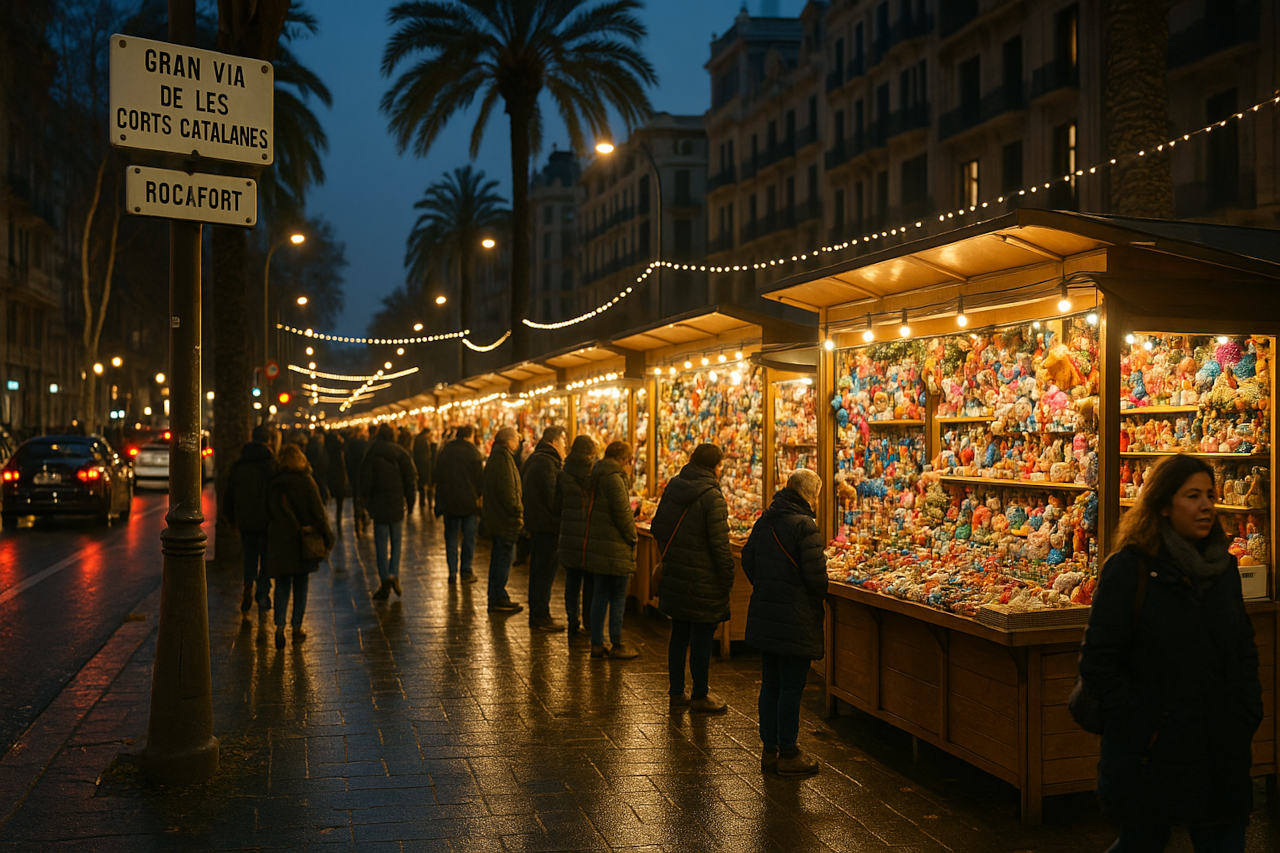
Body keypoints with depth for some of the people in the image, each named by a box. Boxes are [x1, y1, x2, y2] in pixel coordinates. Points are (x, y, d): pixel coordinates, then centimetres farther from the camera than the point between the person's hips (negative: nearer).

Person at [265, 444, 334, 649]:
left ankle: (279, 626, -6)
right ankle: (297, 628, 12)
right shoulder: (306, 481, -8)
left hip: (279, 540, 2)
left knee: (282, 584, 9)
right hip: (303, 540, -2)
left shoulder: (274, 484, 1)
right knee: (300, 583, 10)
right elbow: (317, 511, -9)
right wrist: (327, 537, -2)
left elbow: (270, 512, 5)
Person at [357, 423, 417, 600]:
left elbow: (365, 481, 0)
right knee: (396, 542, 13)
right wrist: (410, 503, 7)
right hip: (397, 506, 1)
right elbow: (410, 480, -2)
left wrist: (366, 503, 11)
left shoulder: (371, 455, -4)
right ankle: (394, 576, 2)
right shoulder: (402, 454, -3)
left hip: (379, 506, -1)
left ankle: (385, 581, 3)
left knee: (381, 545, 5)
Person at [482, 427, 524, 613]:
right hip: (505, 519, -11)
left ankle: (497, 598, 24)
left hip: (496, 517, 11)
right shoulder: (503, 458, -18)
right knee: (504, 558, -4)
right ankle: (498, 600, 2)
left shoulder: (497, 456, 14)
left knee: (499, 557, 16)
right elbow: (507, 490, -23)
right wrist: (517, 512, -18)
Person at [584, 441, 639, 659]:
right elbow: (622, 513, -18)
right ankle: (616, 646, 8)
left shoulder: (596, 477, 12)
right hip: (616, 549, -9)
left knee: (600, 595, 14)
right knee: (618, 597, 1)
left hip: (597, 546, 9)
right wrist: (633, 537, -5)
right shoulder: (614, 479, -17)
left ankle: (596, 644, 18)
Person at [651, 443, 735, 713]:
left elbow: (658, 528, 11)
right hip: (702, 577, -7)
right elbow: (719, 542, -18)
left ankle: (677, 692, 24)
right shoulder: (712, 497, -17)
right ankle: (699, 696, 12)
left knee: (679, 634, 16)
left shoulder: (672, 488, 5)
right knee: (701, 637, 4)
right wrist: (728, 577, -9)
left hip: (674, 574, 7)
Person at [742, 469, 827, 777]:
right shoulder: (805, 526, -17)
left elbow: (748, 560, 13)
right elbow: (815, 574, -19)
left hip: (764, 615, 8)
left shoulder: (764, 522, 7)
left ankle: (769, 750, 23)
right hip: (795, 620, -7)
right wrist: (821, 596, 1)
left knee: (770, 684, 15)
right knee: (791, 687, 2)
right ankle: (788, 754, 11)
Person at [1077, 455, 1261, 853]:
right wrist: (1141, 723, -15)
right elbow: (1097, 663, -11)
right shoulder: (1128, 568, -11)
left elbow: (1245, 650, 16)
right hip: (1151, 756, -5)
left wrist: (1246, 719, 5)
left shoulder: (1223, 566, 7)